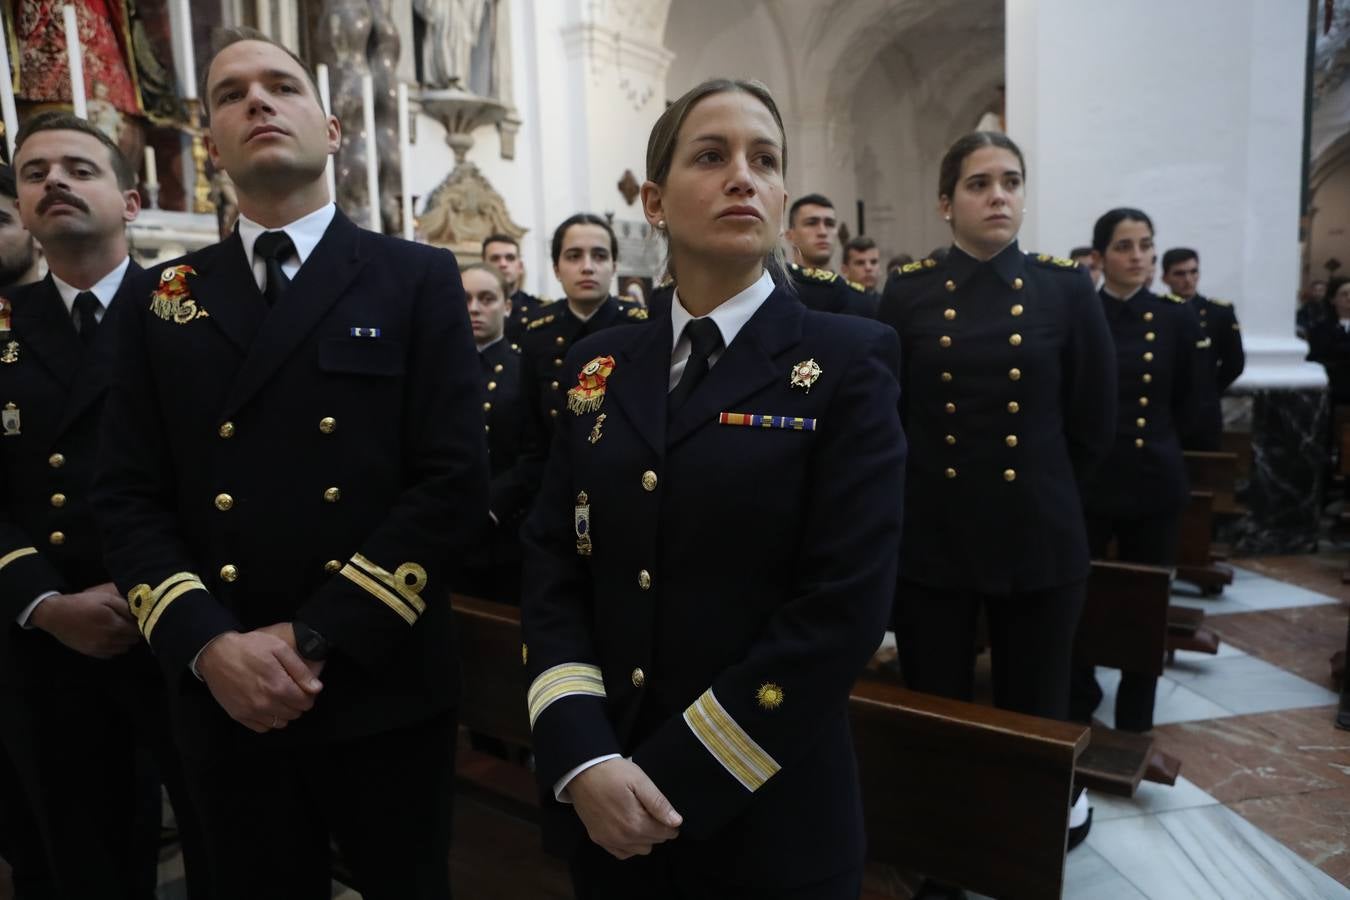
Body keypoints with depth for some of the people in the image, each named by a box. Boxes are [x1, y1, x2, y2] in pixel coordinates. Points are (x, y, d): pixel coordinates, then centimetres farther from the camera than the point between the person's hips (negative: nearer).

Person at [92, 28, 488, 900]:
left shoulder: (418, 280, -2)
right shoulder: (165, 299, 7)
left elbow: (455, 482, -11)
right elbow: (130, 497, 3)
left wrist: (315, 638, -15)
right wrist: (207, 645, -12)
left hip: (383, 691, -2)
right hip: (225, 698, 2)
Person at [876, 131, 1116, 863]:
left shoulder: (1066, 288, 0)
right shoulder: (906, 293, 0)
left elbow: (1092, 427, 5)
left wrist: (1041, 494, 10)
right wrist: (927, 488, 7)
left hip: (1039, 538, 0)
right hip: (930, 536, 0)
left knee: (1033, 718, 12)